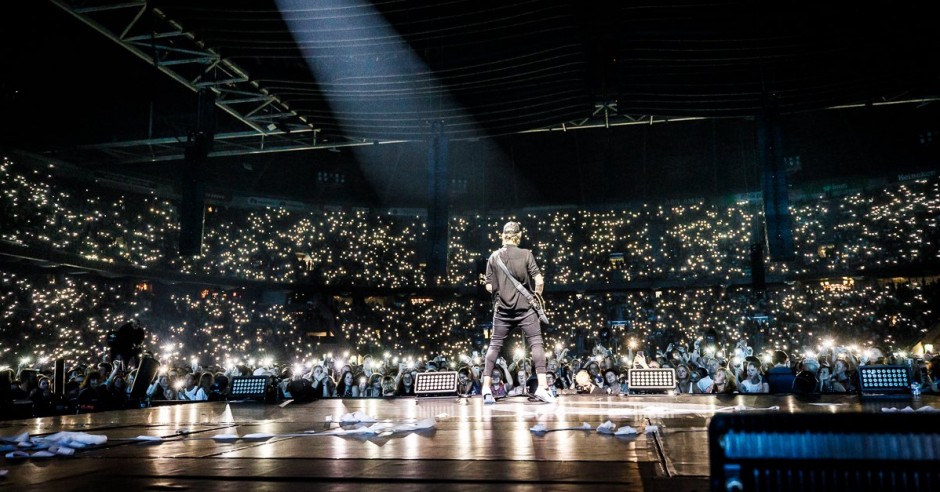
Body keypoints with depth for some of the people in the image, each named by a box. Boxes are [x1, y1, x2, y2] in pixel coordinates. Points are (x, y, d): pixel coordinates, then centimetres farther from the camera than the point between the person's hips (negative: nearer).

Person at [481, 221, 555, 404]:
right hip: (524, 307, -2)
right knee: (536, 343, 1)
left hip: (502, 308, 3)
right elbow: (539, 281, -10)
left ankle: (487, 387, 5)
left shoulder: (494, 256, 3)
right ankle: (542, 386, -8)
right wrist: (536, 296, 8)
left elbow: (489, 287, 2)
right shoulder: (526, 254, -4)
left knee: (495, 345, 9)